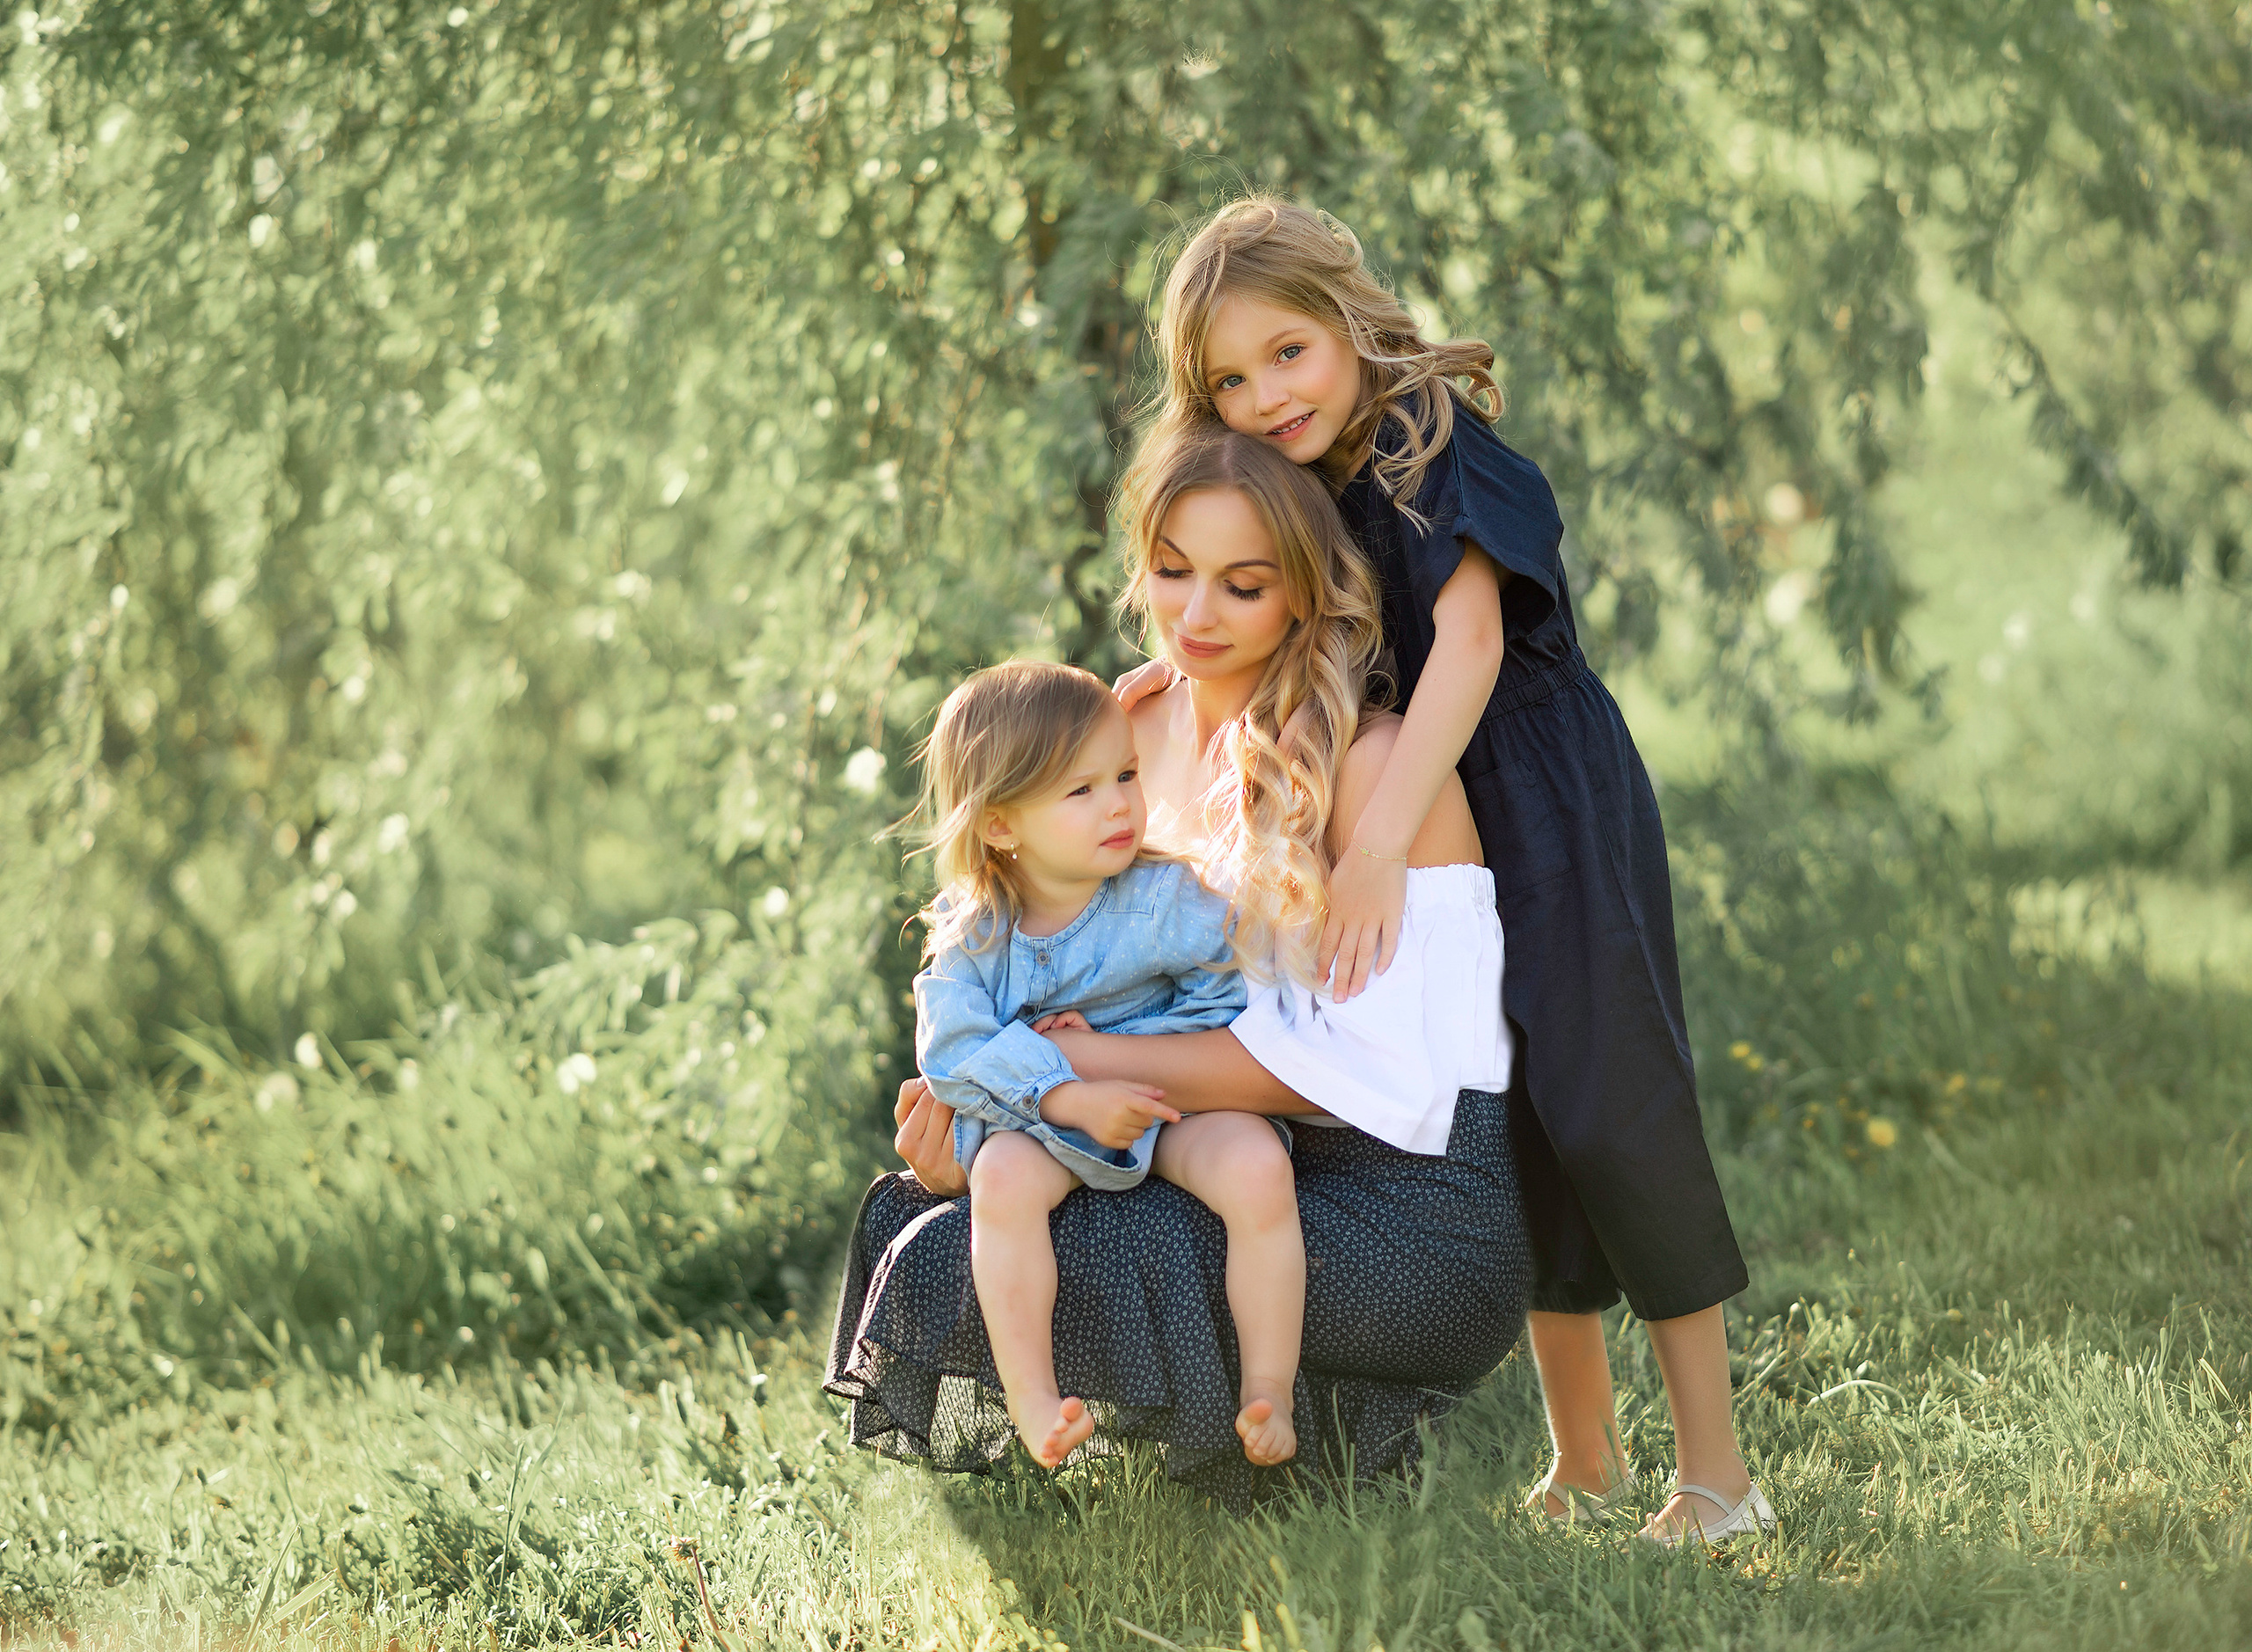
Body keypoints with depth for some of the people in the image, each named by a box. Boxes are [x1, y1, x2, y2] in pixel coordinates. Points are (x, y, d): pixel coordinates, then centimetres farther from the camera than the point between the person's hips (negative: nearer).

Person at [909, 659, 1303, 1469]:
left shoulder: (1170, 901, -10)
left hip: (1174, 1103, 0)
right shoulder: (972, 932, -8)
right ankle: (1033, 1402, -26)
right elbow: (954, 1052, -16)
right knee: (1003, 1176, -33)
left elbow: (1228, 1010, -9)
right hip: (1039, 1118, 1)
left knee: (1257, 1165, -31)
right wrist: (1073, 1093, -29)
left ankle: (1269, 1390, -21)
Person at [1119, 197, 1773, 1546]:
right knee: (1511, 1127, 10)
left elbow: (1469, 639, -28)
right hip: (1431, 822, 8)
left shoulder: (1430, 446, -16)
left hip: (1552, 811, -8)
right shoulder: (1299, 489, 8)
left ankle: (1717, 1468, -7)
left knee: (1606, 1108, -12)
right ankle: (1585, 1459, 19)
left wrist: (1380, 847, -35)